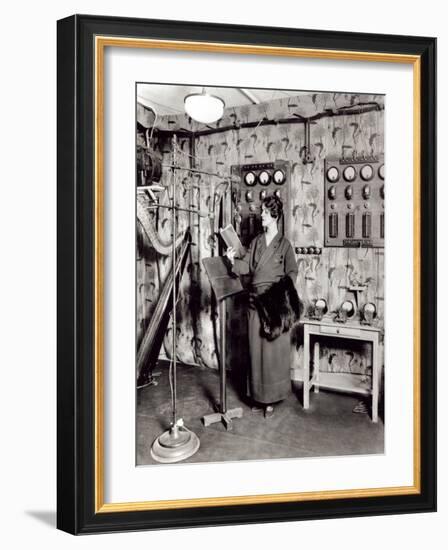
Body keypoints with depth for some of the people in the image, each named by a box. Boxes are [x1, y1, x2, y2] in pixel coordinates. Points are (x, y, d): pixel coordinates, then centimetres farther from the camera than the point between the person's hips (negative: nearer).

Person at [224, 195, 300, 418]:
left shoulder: (284, 244, -1)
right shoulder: (256, 242, 12)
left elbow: (292, 272, -2)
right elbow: (246, 266, 4)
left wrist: (285, 287, -19)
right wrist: (233, 260, -14)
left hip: (275, 302, -4)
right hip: (255, 301, 5)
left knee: (274, 350, -1)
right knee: (256, 349, 7)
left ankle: (271, 398, 9)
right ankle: (259, 397, 18)